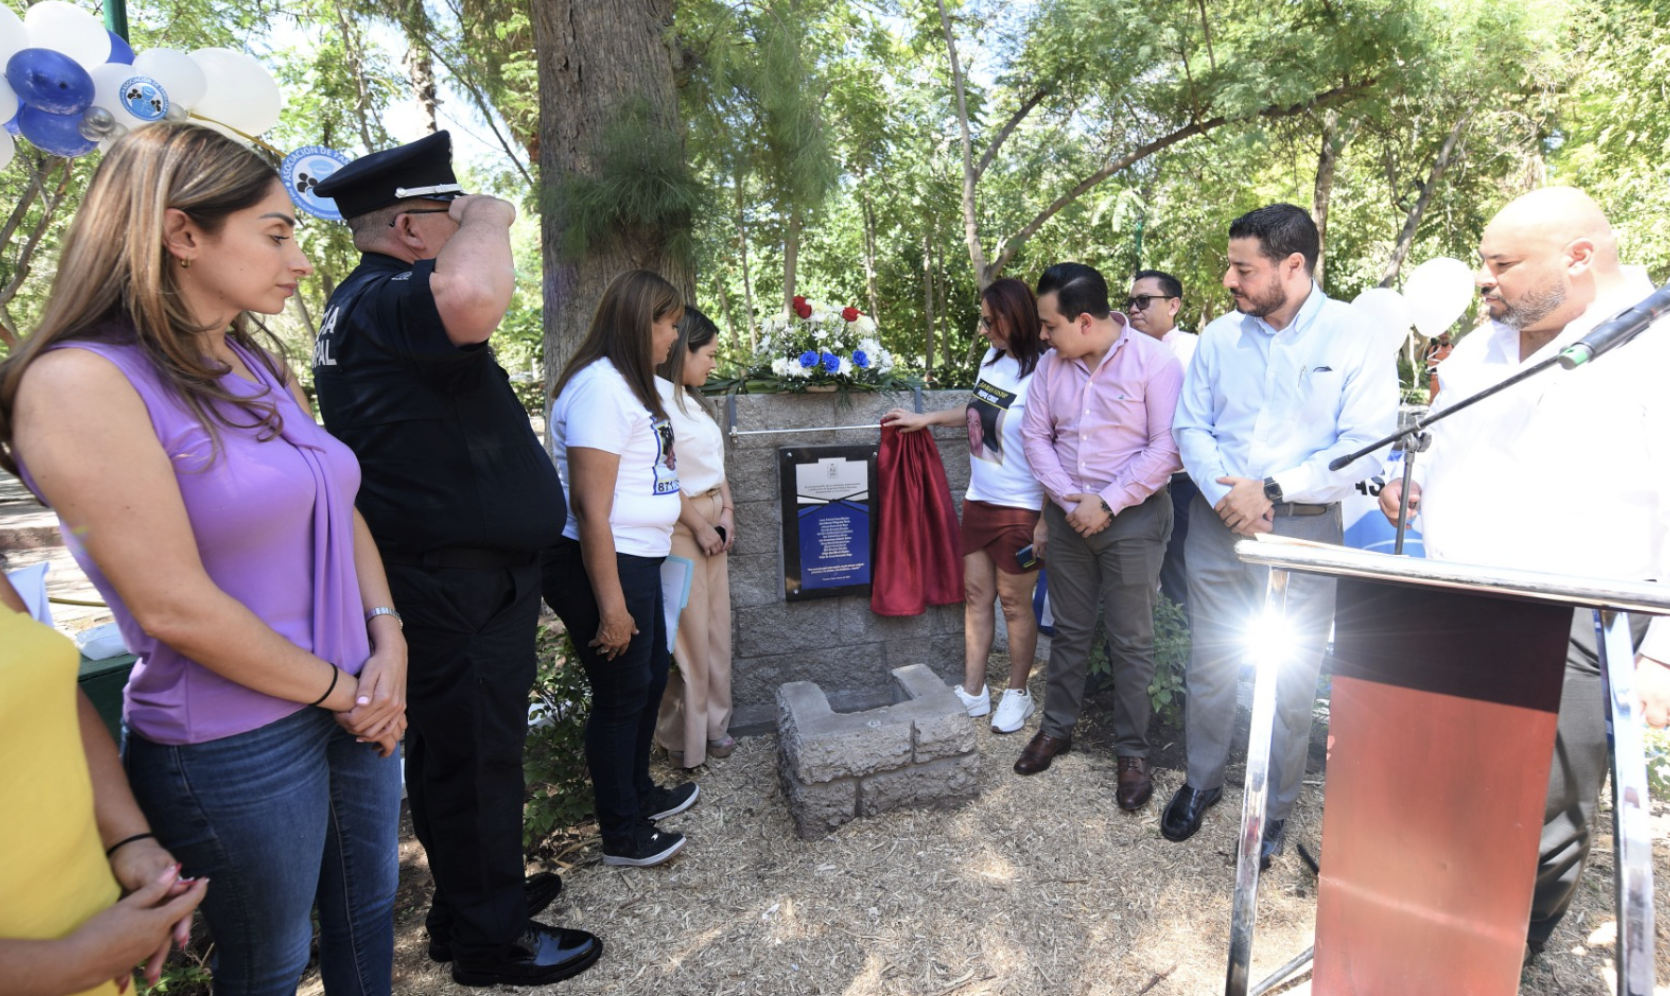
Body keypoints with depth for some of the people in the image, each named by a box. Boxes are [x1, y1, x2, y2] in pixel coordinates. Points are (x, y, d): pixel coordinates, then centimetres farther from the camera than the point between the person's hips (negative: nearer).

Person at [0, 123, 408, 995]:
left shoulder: (259, 362, 6)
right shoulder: (80, 381, -18)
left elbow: (338, 508, 8)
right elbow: (174, 606, -22)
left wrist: (387, 643, -5)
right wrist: (339, 691, -12)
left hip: (357, 705, 6)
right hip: (234, 748, -6)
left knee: (366, 914, 24)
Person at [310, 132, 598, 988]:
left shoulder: (372, 302, 17)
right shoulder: (383, 300, -20)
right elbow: (474, 299, -43)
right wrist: (489, 219, -25)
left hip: (455, 573, 11)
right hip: (459, 587, -11)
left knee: (459, 747, 21)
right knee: (474, 751, 3)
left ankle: (476, 895, 40)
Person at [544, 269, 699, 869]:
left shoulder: (627, 383, 14)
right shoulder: (601, 386, -19)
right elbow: (589, 504, -24)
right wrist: (610, 604, -23)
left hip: (638, 560, 10)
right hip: (602, 566, -10)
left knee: (651, 678, 21)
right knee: (621, 693, 4)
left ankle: (639, 792, 42)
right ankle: (621, 835, 24)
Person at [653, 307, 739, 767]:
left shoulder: (691, 399, 14)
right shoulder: (656, 396, -15)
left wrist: (726, 510, 5)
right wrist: (699, 525, -12)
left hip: (712, 521, 9)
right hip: (680, 525, -9)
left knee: (716, 626, 14)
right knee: (688, 634, -2)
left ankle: (712, 724, 27)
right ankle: (682, 739, 15)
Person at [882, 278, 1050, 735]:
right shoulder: (992, 358, 3)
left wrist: (1045, 521, -19)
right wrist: (924, 419, 19)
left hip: (1019, 508, -7)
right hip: (979, 500, 7)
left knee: (1014, 602, 7)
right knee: (976, 593, 12)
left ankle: (1018, 693, 28)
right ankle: (972, 692, 25)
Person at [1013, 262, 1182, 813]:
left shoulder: (1153, 360, -12)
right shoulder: (1051, 364, 2)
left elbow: (1166, 447, -15)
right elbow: (1036, 435, 4)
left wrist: (1106, 504, -17)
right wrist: (1069, 499, -8)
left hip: (1132, 516, -4)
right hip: (1068, 514, 4)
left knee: (1130, 641, 4)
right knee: (1069, 629, 16)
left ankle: (1132, 752, 19)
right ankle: (1056, 727, 32)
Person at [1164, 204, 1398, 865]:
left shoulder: (1355, 339, -6)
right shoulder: (1219, 337, 5)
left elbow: (1365, 446, -12)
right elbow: (1191, 426, 4)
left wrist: (1273, 491, -19)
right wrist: (1225, 495, -12)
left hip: (1304, 531, -3)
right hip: (1217, 523, 3)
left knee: (1293, 679, 6)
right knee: (1208, 664, 11)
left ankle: (1275, 810, 26)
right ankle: (1201, 783, 32)